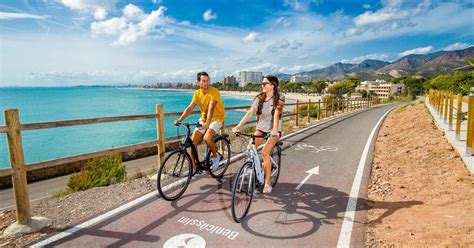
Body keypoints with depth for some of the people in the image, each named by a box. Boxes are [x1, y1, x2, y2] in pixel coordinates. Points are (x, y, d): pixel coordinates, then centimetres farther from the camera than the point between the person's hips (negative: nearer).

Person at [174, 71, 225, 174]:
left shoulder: (214, 92, -18)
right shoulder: (197, 93, -1)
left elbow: (211, 108, -30)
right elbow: (190, 108, -7)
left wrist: (207, 123, -43)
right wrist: (180, 119, -20)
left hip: (216, 119, -5)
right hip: (203, 119, 6)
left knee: (207, 138, -29)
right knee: (193, 141, -5)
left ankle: (215, 156, 0)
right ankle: (193, 167, 9)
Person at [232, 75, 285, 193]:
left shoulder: (279, 99, -11)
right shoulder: (259, 98, -3)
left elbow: (276, 114, -27)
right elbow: (250, 113, -14)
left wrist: (274, 129, -44)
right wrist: (238, 126, -27)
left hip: (274, 130, -4)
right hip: (261, 128, 4)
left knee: (265, 152, -22)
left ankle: (267, 183, -7)